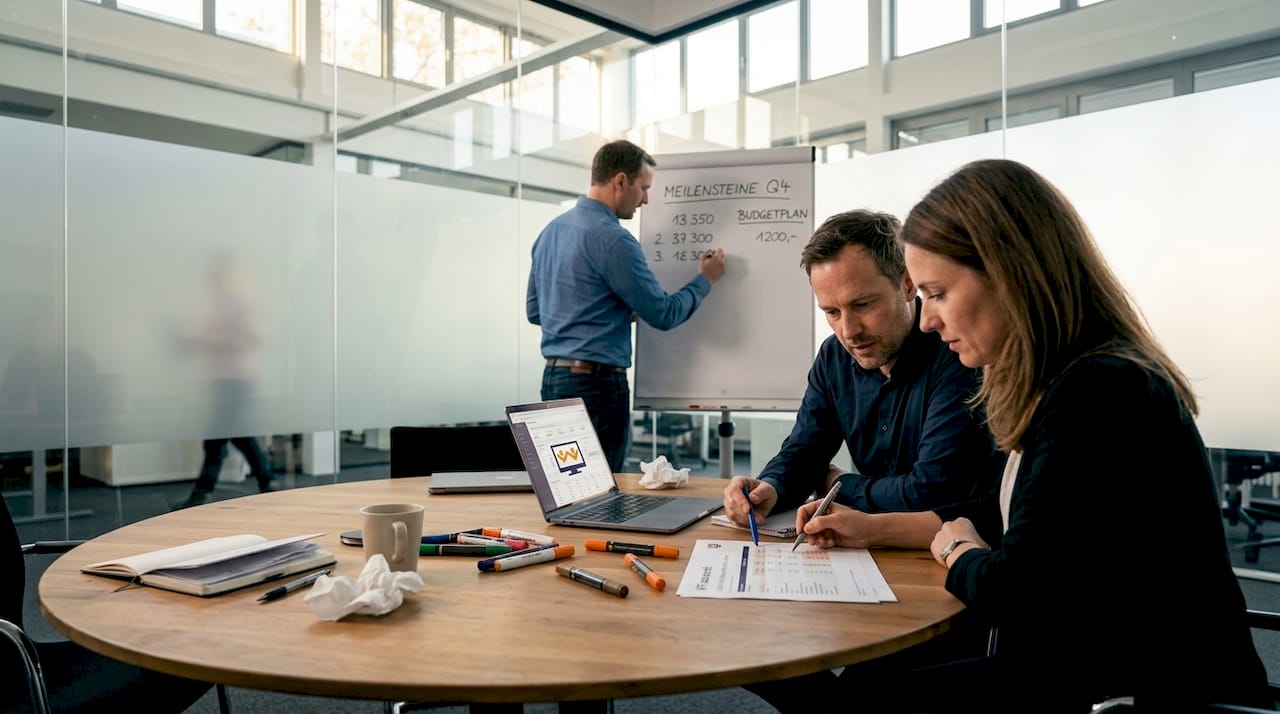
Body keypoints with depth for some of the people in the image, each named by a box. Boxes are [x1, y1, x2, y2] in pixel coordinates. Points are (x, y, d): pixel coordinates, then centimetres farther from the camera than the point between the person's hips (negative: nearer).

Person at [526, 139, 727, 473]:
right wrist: (705, 279, 5)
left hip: (554, 377, 9)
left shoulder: (551, 230, 10)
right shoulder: (612, 239, -16)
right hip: (597, 382, -9)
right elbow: (664, 315, -12)